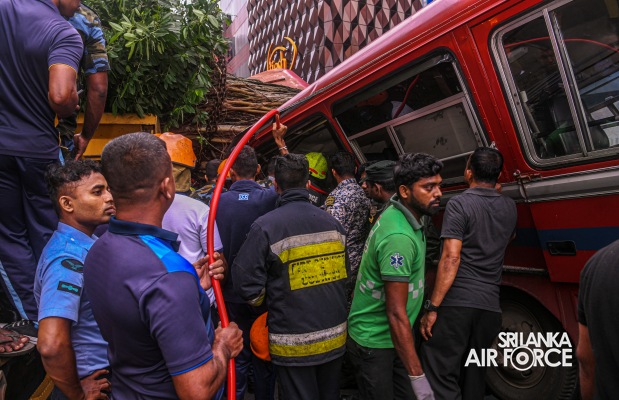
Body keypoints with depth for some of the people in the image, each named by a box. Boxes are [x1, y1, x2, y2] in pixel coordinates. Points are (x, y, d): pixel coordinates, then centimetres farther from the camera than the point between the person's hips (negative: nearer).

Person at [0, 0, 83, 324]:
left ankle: (30, 318, 17)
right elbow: (60, 96, -29)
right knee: (46, 234, 13)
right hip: (38, 148, -3)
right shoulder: (64, 33, -14)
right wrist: (69, 111, -8)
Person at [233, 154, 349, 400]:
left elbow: (248, 283, -16)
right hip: (334, 336, 5)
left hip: (294, 343, -4)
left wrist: (269, 304, 4)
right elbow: (344, 275, 6)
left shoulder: (265, 227, -18)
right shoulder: (333, 223, -3)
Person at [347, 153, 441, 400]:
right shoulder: (399, 237, -30)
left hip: (392, 338, 9)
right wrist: (417, 377, -26)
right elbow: (396, 313, -29)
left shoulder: (395, 213, -3)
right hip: (373, 342, -9)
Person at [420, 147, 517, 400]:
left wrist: (432, 308, -15)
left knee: (441, 376, -2)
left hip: (456, 303, -7)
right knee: (474, 374, 19)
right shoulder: (510, 207, 11)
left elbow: (451, 258, -17)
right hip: (490, 305, 7)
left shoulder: (460, 204, -8)